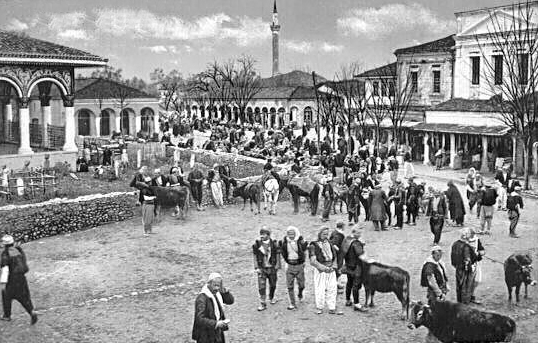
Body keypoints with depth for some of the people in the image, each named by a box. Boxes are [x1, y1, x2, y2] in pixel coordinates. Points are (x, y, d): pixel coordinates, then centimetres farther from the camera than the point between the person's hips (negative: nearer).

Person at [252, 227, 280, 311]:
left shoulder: (274, 244, -5)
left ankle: (271, 298, 41)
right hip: (261, 269, -1)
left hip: (272, 268, 1)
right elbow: (255, 257, 1)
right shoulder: (257, 244, -5)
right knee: (261, 287, -8)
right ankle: (262, 304, -3)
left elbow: (277, 255, 2)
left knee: (272, 285, 15)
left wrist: (277, 266, -5)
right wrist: (256, 268, -4)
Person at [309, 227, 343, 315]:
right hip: (320, 270, -5)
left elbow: (334, 257, 18)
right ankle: (319, 308, 11)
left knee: (332, 289, 5)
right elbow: (313, 261, -11)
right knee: (320, 289, -4)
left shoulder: (330, 244, 12)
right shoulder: (314, 246, -6)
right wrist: (324, 268, -15)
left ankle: (332, 309, 12)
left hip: (331, 270, 5)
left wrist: (333, 266, -1)